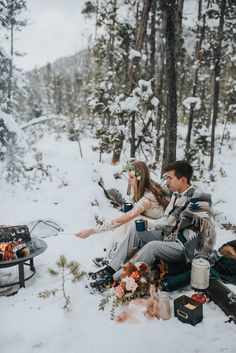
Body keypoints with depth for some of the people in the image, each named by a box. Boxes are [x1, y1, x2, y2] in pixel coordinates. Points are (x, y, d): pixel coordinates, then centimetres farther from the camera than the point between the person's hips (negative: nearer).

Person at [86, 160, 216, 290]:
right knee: (135, 234, -3)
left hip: (186, 246, -9)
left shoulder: (199, 200, -23)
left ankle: (115, 278, -23)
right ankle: (110, 269, -2)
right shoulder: (176, 194, 4)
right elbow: (168, 220, 7)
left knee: (152, 246, -32)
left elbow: (172, 222, -22)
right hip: (169, 235, 9)